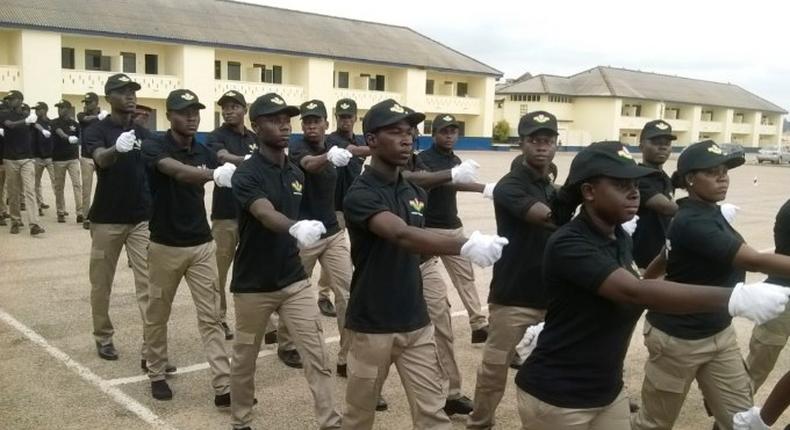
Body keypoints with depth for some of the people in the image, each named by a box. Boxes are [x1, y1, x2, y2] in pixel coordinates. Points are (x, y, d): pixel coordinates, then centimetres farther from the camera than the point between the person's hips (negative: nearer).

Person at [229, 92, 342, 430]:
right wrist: (295, 228, -56)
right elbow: (267, 215, -36)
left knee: (318, 356, -2)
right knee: (244, 358, 14)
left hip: (294, 280, 4)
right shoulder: (246, 175, -17)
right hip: (253, 284, -4)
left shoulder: (297, 173, 4)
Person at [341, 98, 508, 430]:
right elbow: (402, 235, -36)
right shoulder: (360, 195, -18)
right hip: (372, 326, -5)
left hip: (416, 323, 5)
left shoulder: (416, 193, 6)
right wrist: (464, 246, -49)